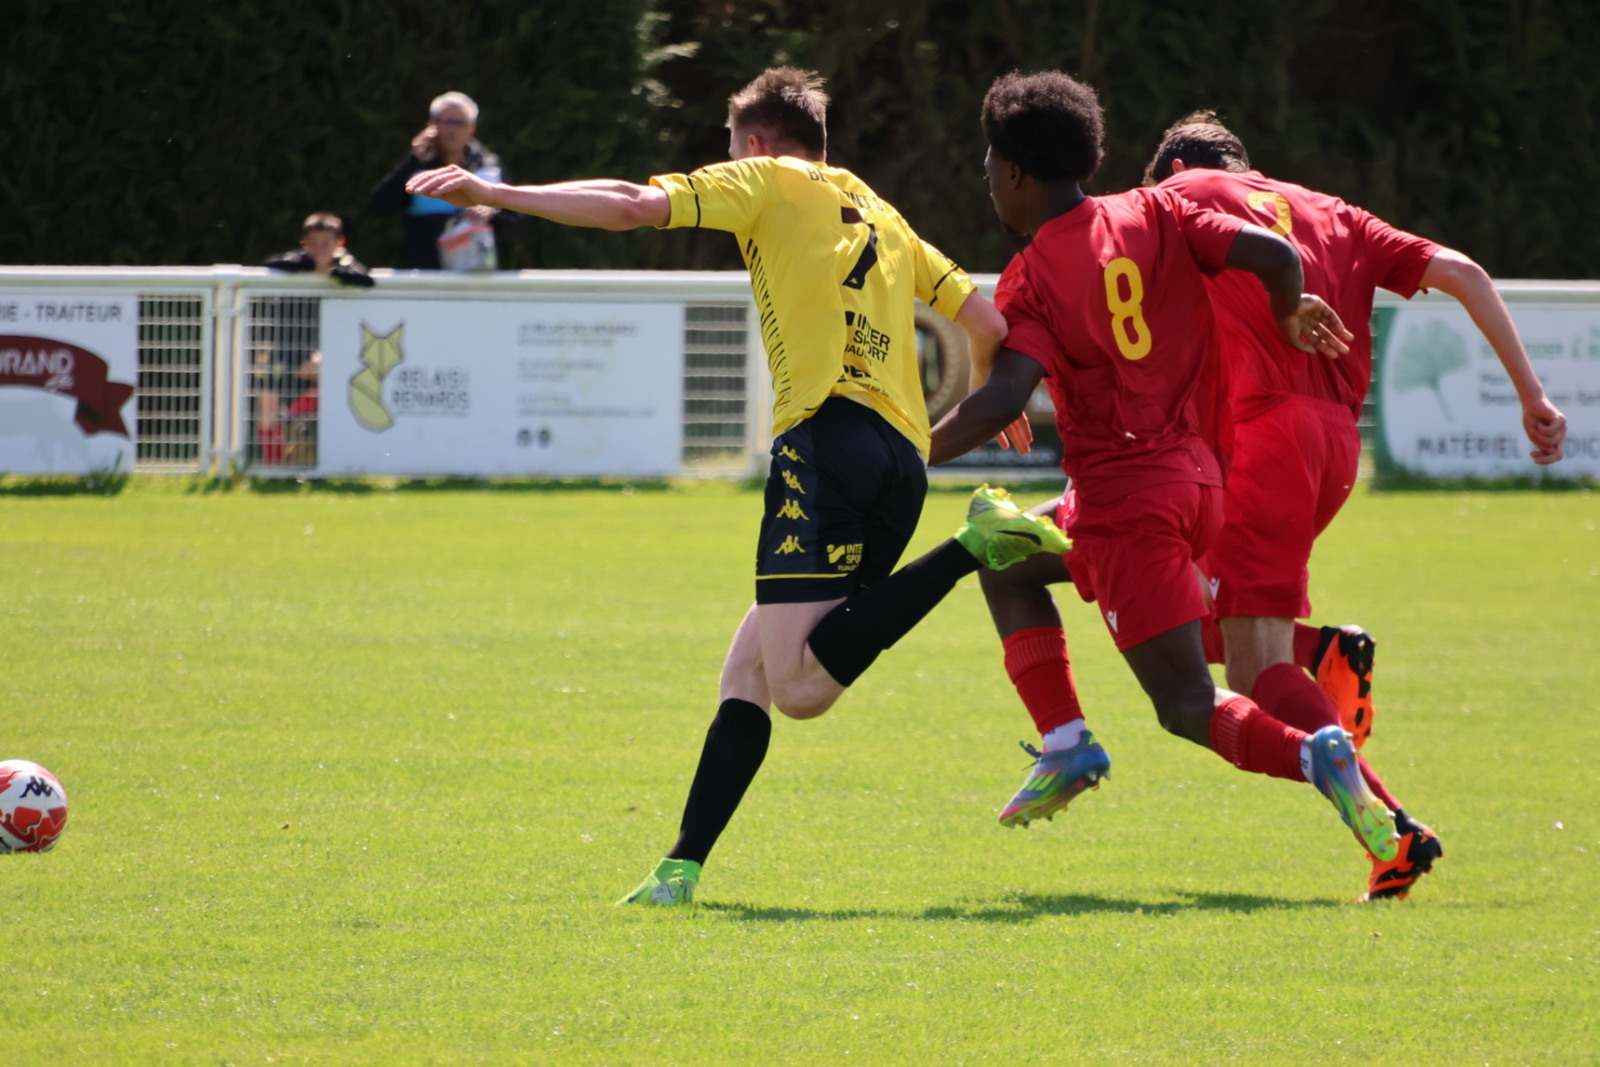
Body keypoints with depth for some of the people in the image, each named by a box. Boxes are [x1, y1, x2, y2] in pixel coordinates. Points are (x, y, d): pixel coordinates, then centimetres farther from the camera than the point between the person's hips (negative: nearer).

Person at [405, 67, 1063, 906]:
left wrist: (496, 195, 3)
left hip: (828, 433, -8)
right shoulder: (882, 217, 29)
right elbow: (988, 324, 30)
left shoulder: (766, 183, 12)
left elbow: (633, 207, 0)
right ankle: (682, 868, 1)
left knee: (800, 686, -19)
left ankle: (974, 545, -25)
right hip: (905, 460, 8)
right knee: (748, 669, 9)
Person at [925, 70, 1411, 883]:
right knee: (1004, 557, 25)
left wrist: (913, 457, -11)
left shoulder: (1030, 281, -11)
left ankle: (1313, 755, -30)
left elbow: (1002, 400, -25)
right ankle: (1064, 746, 15)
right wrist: (1291, 315, 16)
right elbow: (1271, 253, -6)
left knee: (1190, 708, -4)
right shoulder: (1153, 216, 4)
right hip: (1197, 480, 7)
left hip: (1126, 503, -7)